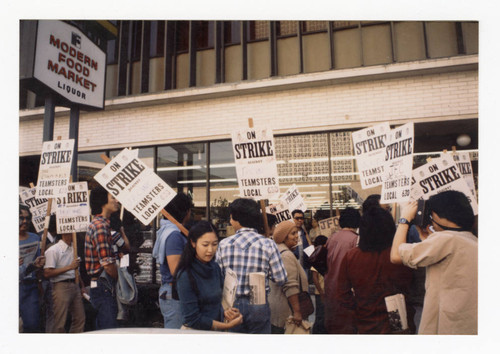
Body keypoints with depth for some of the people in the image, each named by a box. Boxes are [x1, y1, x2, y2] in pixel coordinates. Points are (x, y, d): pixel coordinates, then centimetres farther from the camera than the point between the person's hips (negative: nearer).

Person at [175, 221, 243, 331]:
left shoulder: (215, 267, -1)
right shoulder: (185, 275, -19)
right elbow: (192, 319, -17)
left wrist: (224, 312, -7)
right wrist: (228, 325, -16)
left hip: (216, 330, 5)